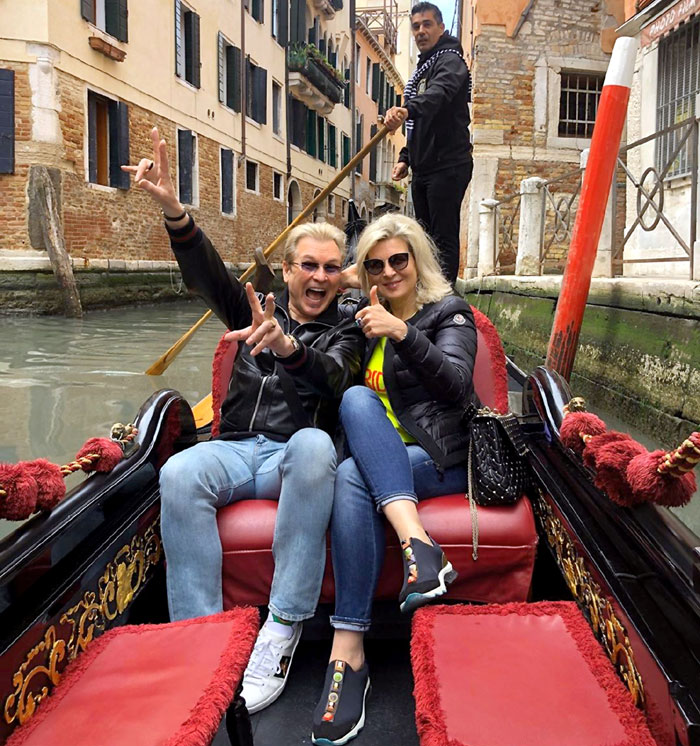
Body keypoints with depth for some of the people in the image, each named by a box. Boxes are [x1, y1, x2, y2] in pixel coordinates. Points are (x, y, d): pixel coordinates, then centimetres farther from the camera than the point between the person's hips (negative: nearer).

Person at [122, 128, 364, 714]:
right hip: (236, 450, 2)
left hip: (296, 455, -2)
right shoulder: (256, 312, 19)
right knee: (179, 474, -31)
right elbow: (206, 274, 0)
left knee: (315, 444, -38)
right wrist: (173, 209, -19)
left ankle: (283, 629, -33)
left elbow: (334, 377, -13)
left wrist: (288, 347, -36)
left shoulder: (344, 330, 12)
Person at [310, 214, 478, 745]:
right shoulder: (366, 319, 21)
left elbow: (457, 385, -15)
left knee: (353, 476, -32)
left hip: (442, 460, -4)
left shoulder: (448, 313, 3)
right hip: (380, 461, 4)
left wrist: (403, 333, -30)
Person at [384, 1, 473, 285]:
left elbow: (438, 93, -31)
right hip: (423, 168, 10)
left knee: (445, 238, -11)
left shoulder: (450, 60, -6)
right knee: (426, 237, 12)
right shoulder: (421, 69, 23)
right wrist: (406, 158, 16)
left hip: (448, 167, -9)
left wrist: (407, 110, -49)